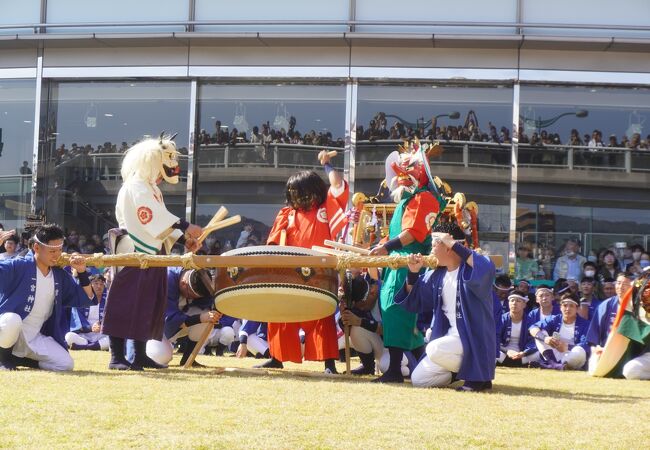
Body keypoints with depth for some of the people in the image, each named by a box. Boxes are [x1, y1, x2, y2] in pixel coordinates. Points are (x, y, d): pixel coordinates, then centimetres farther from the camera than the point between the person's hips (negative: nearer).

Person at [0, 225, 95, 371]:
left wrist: (82, 272, -2)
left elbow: (87, 299, 10)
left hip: (36, 338, 6)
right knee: (12, 320, -41)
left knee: (66, 364, -12)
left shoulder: (60, 276, 7)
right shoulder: (19, 266, -10)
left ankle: (14, 358, 6)